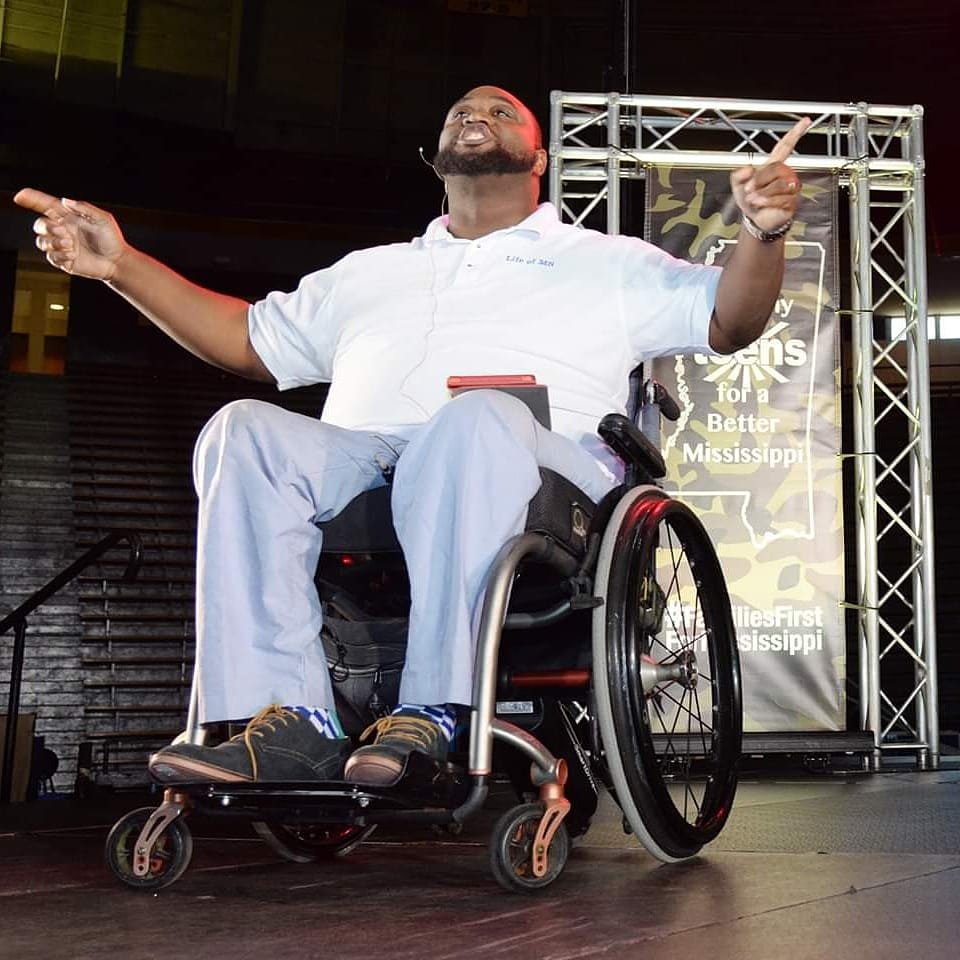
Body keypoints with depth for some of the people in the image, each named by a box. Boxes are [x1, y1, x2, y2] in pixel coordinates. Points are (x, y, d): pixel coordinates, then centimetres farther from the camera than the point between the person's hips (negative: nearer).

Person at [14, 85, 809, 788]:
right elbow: (253, 340, 34)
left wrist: (762, 234, -8)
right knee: (245, 431, -26)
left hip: (538, 481, -3)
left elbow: (729, 321, 14)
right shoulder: (370, 272, 35)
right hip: (359, 470, 3)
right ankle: (288, 721, -35)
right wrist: (121, 264, 24)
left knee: (479, 415, -37)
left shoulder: (608, 265, 25)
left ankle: (430, 716, -39)